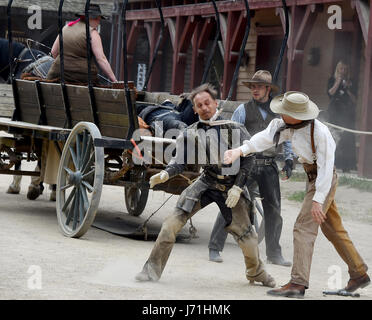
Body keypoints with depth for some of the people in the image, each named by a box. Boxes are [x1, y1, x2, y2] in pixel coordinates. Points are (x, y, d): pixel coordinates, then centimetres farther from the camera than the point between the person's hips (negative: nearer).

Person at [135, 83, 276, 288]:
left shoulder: (234, 129, -3)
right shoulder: (191, 133, 2)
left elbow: (248, 159, -1)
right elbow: (180, 162, 0)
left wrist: (237, 187, -9)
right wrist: (165, 174, -22)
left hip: (231, 187, -1)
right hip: (206, 183, 1)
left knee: (246, 237, 1)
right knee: (172, 224, -15)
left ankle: (256, 273, 30)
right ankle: (153, 269, -5)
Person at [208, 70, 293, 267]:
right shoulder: (243, 110, 4)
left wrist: (289, 160, 7)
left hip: (269, 167, 3)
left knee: (273, 210, 5)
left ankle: (274, 254, 16)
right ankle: (215, 248, 2)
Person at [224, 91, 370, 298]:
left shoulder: (320, 133, -27)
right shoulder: (288, 126, -5)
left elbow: (326, 167, -25)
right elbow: (267, 137, -11)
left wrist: (318, 200, -26)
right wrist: (241, 150, -26)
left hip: (325, 180, -9)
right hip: (314, 178, 9)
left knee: (304, 227, -15)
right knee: (334, 230, 17)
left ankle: (298, 284, -19)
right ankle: (359, 274, 29)